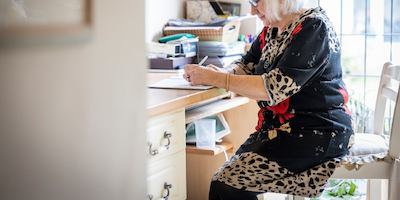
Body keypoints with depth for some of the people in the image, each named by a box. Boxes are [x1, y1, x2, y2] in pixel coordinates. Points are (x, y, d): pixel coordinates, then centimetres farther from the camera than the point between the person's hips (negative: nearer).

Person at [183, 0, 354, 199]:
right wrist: (221, 72, -6)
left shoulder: (313, 27, -15)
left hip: (317, 133, -8)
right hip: (280, 127, 8)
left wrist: (215, 78, -19)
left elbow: (274, 88, -22)